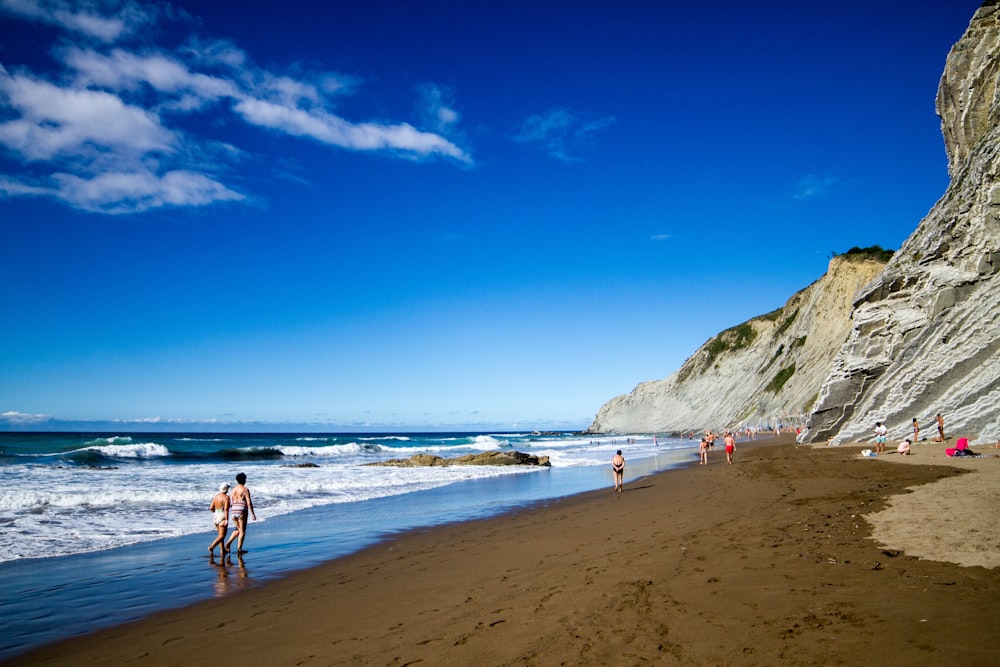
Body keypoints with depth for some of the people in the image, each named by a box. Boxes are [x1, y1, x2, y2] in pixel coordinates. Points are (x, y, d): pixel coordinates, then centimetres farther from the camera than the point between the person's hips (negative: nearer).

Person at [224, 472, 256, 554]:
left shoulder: (233, 490, 10)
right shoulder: (245, 489, -7)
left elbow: (230, 503, 12)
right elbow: (249, 503, -11)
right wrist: (252, 514, -7)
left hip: (234, 512, 6)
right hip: (242, 512, -6)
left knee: (238, 530, 21)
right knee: (242, 531, 3)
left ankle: (228, 543, 6)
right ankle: (239, 549, 1)